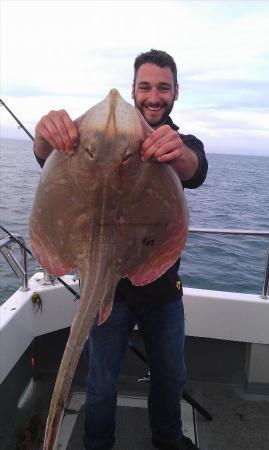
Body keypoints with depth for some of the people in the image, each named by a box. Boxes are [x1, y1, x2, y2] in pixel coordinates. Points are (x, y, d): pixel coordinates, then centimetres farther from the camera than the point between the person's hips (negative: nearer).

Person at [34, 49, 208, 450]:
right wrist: (47, 136, -46)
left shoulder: (187, 145, 2)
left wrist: (180, 153, -48)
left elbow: (196, 173, -23)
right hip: (110, 283, -2)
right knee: (102, 383, 11)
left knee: (171, 378, 20)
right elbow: (52, 161, -20)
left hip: (163, 285, 3)